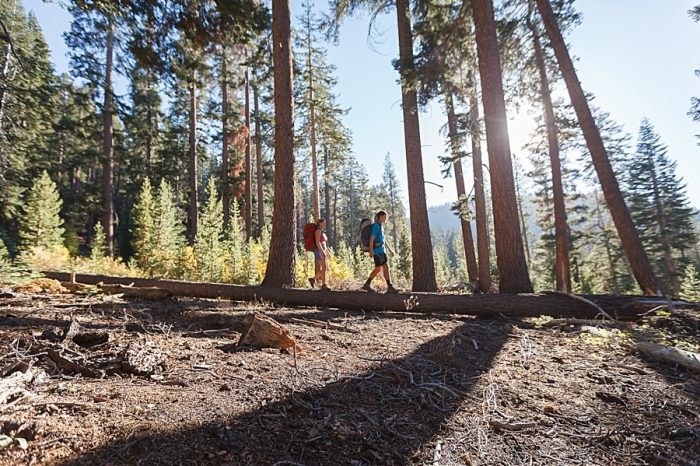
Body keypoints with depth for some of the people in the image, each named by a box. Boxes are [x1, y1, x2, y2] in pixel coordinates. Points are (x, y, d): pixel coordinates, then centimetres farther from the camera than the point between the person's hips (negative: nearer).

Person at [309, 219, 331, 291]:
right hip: (319, 251, -10)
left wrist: (328, 252, 22)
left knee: (326, 268, 7)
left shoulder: (322, 231, 20)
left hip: (322, 251, 10)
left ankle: (313, 279, 12)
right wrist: (323, 252, -23)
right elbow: (317, 242, -18)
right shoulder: (318, 230, -9)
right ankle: (323, 285, -8)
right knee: (324, 268, -11)